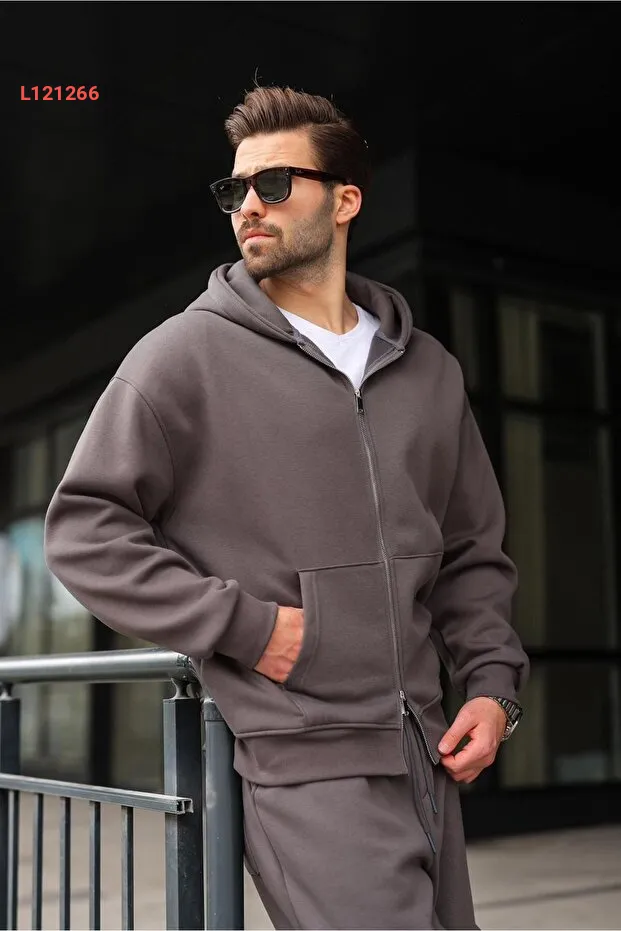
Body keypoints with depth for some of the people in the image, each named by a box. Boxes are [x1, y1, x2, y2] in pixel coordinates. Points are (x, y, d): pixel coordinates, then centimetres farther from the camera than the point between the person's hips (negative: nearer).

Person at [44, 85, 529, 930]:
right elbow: (84, 529, -5)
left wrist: (492, 681, 4)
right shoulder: (187, 355, -3)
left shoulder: (426, 368, 11)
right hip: (303, 765, -5)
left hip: (430, 759, 6)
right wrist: (242, 624, -12)